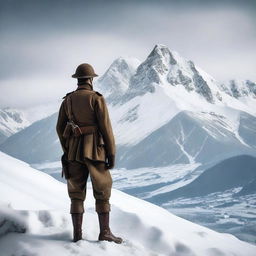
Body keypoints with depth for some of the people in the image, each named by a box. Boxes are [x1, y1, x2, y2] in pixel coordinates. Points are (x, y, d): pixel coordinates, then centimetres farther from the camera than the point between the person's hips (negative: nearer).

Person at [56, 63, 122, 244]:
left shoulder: (67, 100, 7)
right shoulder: (97, 99, -7)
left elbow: (60, 129, 8)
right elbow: (106, 127, -10)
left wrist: (67, 151, 19)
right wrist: (112, 154, -4)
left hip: (74, 152, 4)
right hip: (95, 152, -4)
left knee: (77, 193, 8)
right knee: (102, 191, 4)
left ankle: (77, 234, 5)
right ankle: (105, 232, 1)